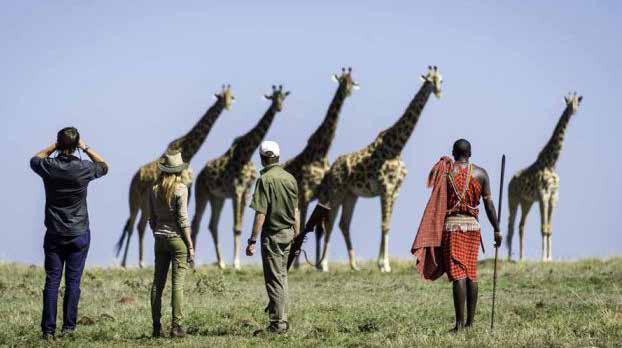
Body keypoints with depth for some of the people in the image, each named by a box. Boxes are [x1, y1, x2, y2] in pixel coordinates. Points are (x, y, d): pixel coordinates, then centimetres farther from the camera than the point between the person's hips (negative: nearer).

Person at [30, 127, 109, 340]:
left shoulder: (48, 167, -8)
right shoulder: (83, 168, -10)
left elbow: (35, 160, 18)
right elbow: (104, 166, 13)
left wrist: (54, 146, 15)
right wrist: (86, 148, 11)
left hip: (54, 234, 1)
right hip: (79, 234, -1)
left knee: (52, 282, 2)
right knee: (73, 282, 3)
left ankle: (48, 329, -1)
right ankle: (68, 327, 2)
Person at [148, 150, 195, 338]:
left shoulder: (154, 189, 4)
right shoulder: (180, 189, -10)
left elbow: (152, 219, 9)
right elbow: (182, 220, -12)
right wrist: (190, 246, -7)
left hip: (160, 238, 5)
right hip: (177, 238, -5)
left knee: (157, 284, 8)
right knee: (178, 284, -3)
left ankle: (156, 327, 8)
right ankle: (176, 326, -5)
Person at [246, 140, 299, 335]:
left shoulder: (265, 180, -15)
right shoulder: (290, 178, 6)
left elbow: (260, 214, -19)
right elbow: (295, 211, 12)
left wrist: (252, 241, -16)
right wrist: (296, 235, 20)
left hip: (272, 234, -7)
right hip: (288, 233, 7)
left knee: (274, 280, -3)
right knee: (281, 277, 20)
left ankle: (277, 324, -2)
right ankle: (282, 318, 29)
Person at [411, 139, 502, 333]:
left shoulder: (444, 171, 0)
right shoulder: (480, 174, 4)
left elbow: (437, 205, 3)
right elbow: (489, 204, 2)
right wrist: (496, 230, 6)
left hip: (451, 225, -2)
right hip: (473, 225, 2)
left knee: (458, 274, -8)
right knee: (471, 274, 12)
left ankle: (460, 323, -15)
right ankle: (470, 322, 14)